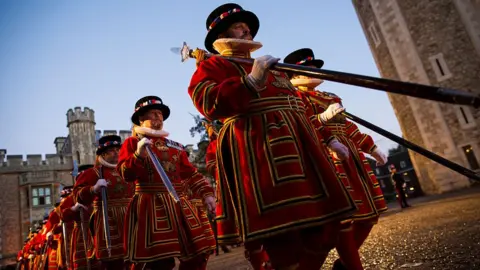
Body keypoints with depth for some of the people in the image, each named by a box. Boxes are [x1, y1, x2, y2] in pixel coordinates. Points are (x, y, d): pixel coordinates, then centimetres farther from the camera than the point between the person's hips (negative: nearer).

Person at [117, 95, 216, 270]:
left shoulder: (174, 146, 17)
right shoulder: (132, 142, 4)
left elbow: (191, 174, 15)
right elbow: (126, 174, -8)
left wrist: (206, 194, 5)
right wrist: (139, 155, -23)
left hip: (179, 205, 6)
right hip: (150, 206, -5)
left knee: (198, 253, 6)